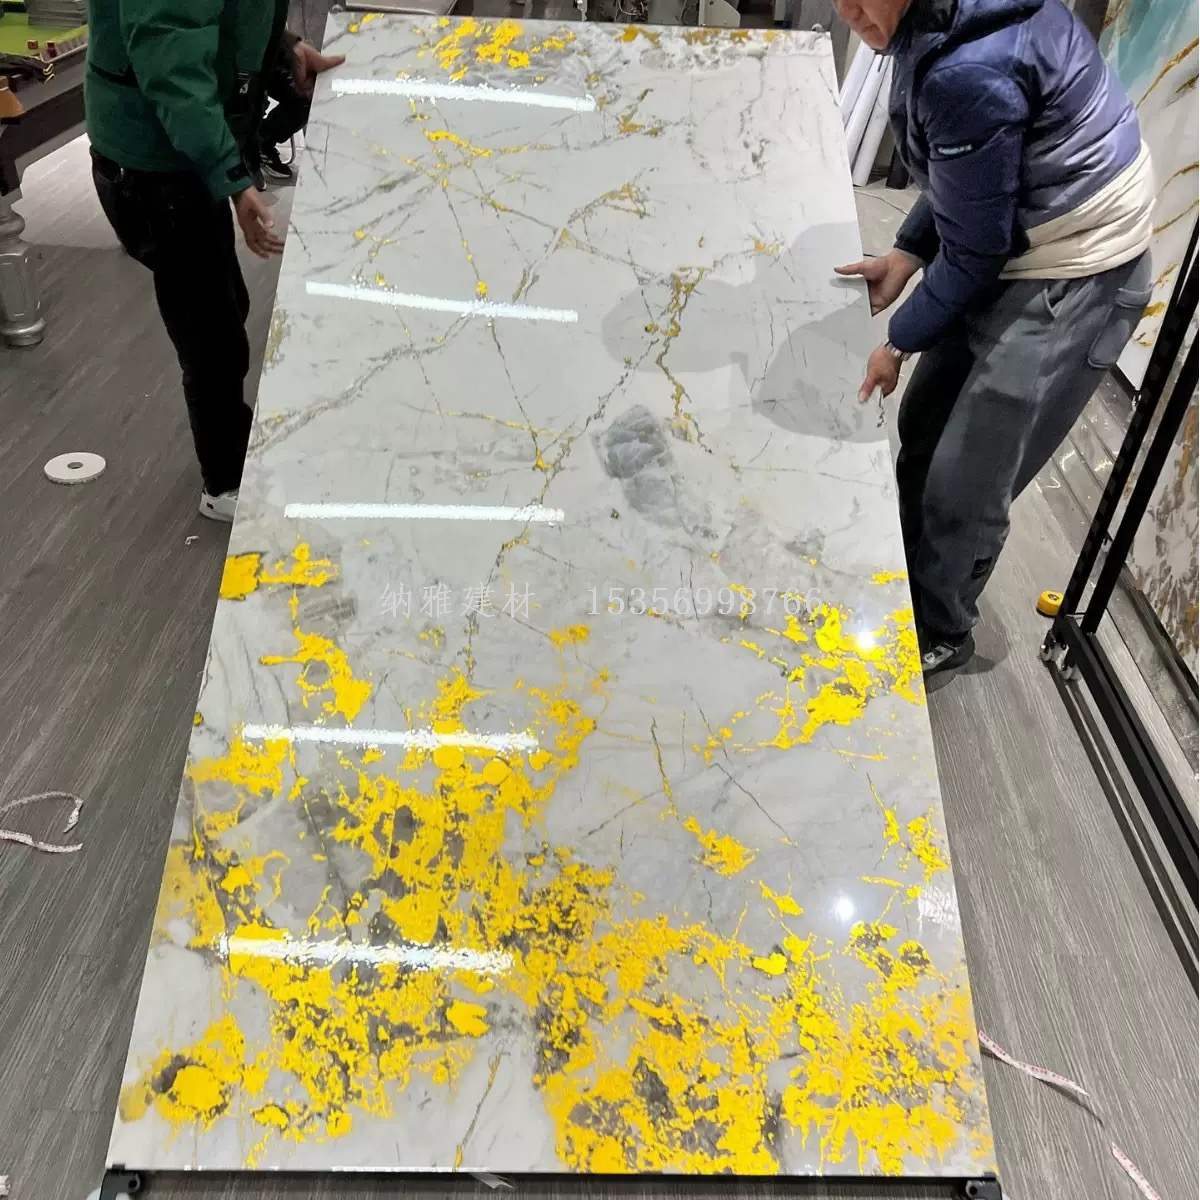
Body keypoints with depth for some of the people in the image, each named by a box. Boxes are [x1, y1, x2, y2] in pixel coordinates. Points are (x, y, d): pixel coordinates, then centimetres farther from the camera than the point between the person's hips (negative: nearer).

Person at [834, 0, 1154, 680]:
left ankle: (939, 638, 22)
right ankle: (903, 581, 38)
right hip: (1013, 249, 9)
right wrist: (907, 253, 3)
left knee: (967, 486, -1)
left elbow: (973, 252, -20)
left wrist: (900, 341, -7)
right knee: (924, 427, 17)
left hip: (1074, 279, -9)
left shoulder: (969, 72, -30)